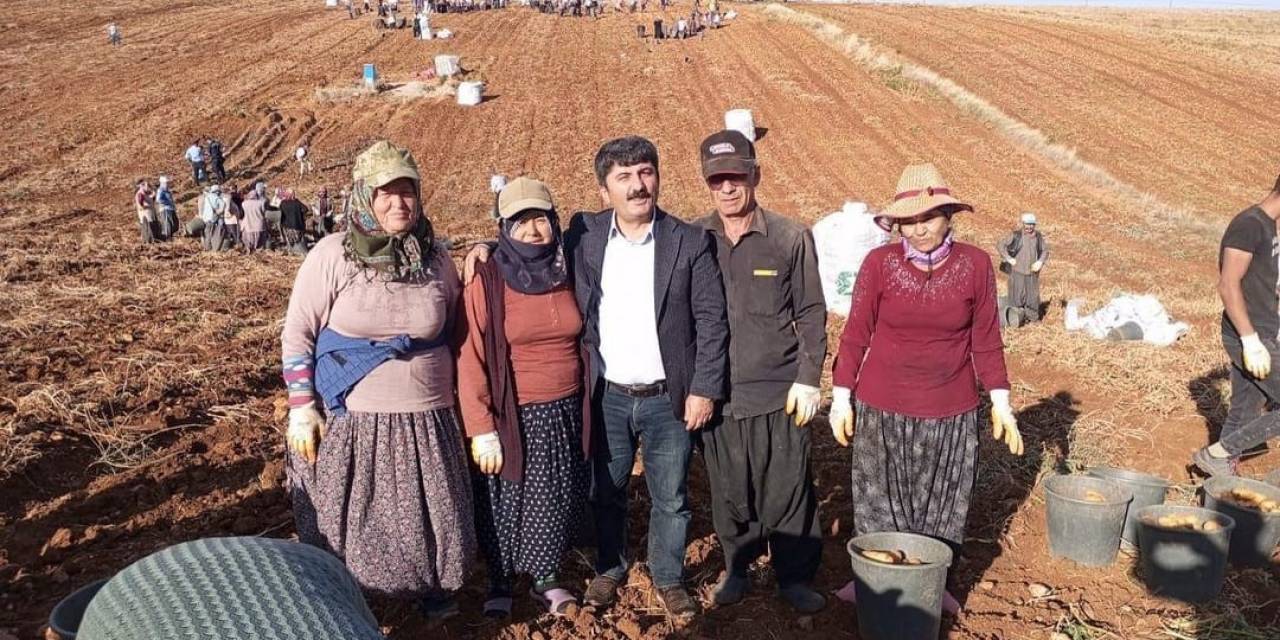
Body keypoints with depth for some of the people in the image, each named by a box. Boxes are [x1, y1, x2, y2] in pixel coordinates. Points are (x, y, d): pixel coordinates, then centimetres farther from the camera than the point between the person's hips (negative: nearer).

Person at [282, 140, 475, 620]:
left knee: (428, 518, 13)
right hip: (349, 419, -2)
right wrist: (302, 409, -8)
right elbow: (297, 334, -5)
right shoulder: (333, 255, -9)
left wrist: (452, 394, 17)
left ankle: (435, 597, 38)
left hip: (425, 420, 3)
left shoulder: (436, 258, 2)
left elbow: (453, 332, 14)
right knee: (344, 525, 9)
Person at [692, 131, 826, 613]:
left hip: (779, 392, -1)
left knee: (787, 491, 6)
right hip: (717, 393, 1)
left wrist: (809, 379, -3)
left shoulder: (791, 239, -3)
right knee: (729, 491, 12)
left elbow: (811, 315, 1)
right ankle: (737, 568, 32)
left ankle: (796, 577, 25)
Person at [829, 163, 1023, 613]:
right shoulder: (879, 263, -9)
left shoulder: (975, 264, -5)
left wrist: (1000, 402, 4)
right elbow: (855, 335, -3)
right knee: (879, 502, 11)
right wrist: (841, 398, -2)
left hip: (951, 413, 1)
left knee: (940, 508, 14)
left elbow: (986, 339, 2)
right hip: (881, 409, -1)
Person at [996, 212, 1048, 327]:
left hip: (1032, 272, 4)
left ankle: (1032, 317, 24)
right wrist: (1009, 259, -8)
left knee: (1033, 295, 10)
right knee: (1017, 295, -1)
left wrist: (1040, 261, 3)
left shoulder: (1038, 236, 6)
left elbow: (1045, 250, 19)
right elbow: (1000, 246, -4)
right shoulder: (1015, 235, -7)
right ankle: (1018, 318, 8)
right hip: (1017, 271, -4)